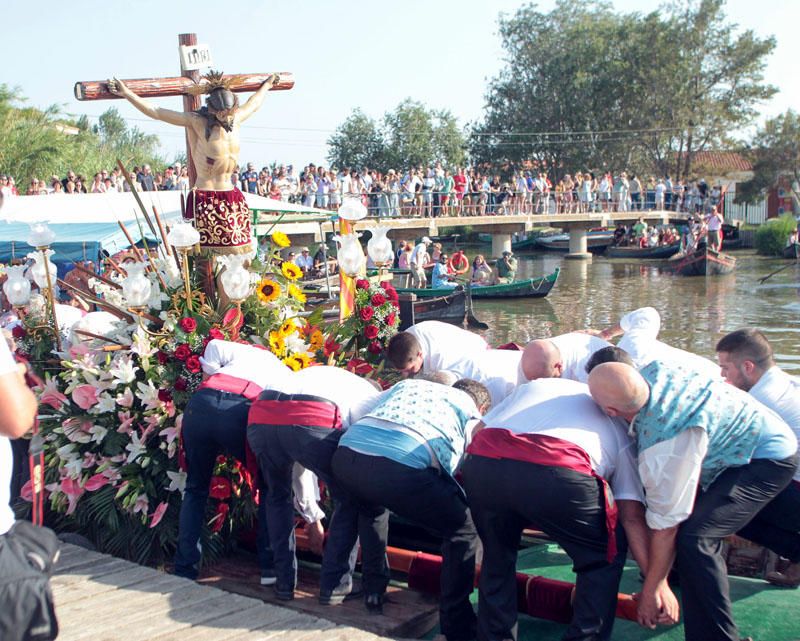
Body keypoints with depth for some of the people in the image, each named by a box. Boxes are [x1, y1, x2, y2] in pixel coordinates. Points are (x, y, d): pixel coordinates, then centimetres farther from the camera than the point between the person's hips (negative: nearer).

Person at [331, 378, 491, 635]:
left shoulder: (407, 384, 37)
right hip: (401, 467, -6)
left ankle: (373, 592, 43)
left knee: (372, 506, 41)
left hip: (346, 454, 6)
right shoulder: (472, 413, 24)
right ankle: (456, 627, 17)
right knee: (464, 528, 16)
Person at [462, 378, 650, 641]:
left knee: (497, 554, 31)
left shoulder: (536, 385, 39)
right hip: (556, 474, -3)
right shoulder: (618, 430, 29)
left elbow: (476, 431, 27)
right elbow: (632, 516, 18)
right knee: (606, 555, 24)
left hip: (481, 461, 4)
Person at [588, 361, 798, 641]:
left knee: (693, 537, -26)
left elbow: (665, 526, -27)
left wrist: (651, 590, -15)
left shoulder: (664, 447, -36)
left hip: (767, 460, -10)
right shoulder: (652, 371, -17)